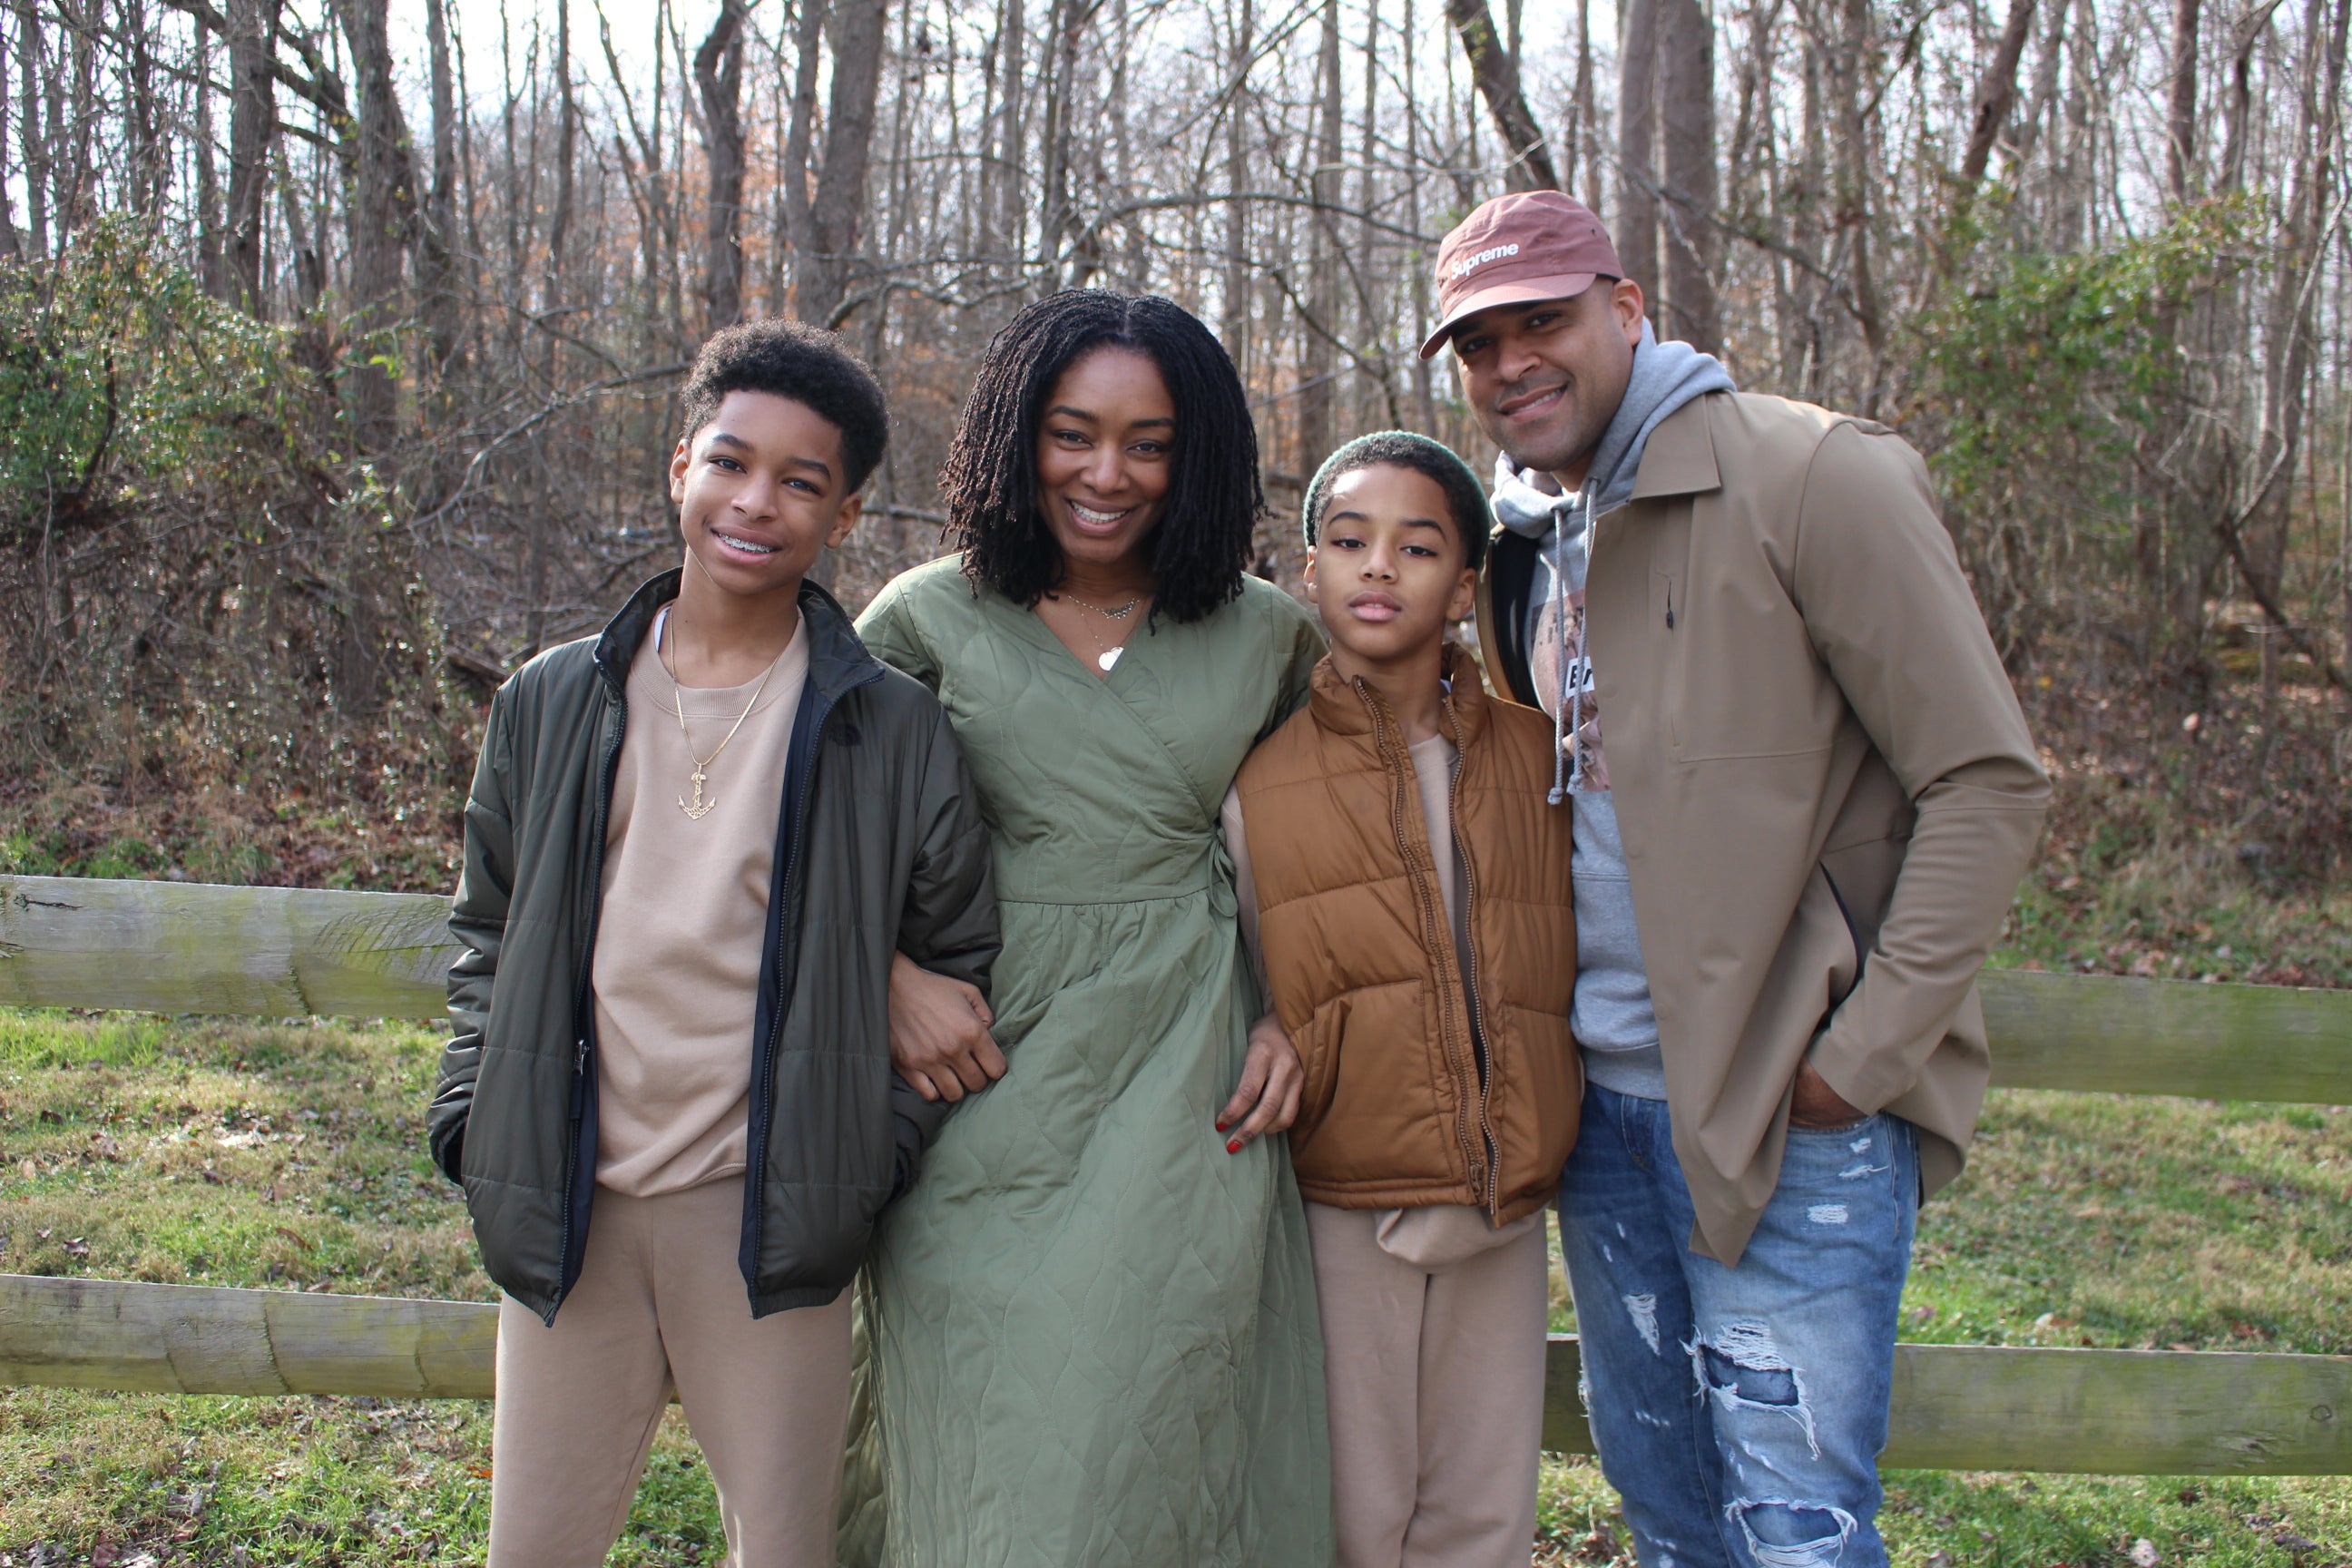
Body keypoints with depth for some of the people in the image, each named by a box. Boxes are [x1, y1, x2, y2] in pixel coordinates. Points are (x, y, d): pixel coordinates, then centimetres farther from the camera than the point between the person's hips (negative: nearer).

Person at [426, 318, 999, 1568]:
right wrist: (474, 1120, 5)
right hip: (566, 1211, 3)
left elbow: (958, 963, 3)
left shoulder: (893, 731, -3)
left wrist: (872, 1159, -4)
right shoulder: (552, 702, 6)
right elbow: (488, 934, 15)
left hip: (767, 1217, -2)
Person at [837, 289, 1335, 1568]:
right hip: (987, 1088, 0)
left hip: (1187, 1095, 1)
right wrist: (893, 978, -7)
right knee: (987, 1440, 8)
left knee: (1162, 1429, 6)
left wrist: (1295, 1026, 1)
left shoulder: (1268, 638, 5)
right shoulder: (928, 618, 1)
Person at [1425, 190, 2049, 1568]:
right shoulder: (1526, 539, 10)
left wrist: (1866, 1053, -16)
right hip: (1601, 1099, 7)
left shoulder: (1813, 477, -12)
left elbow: (1990, 781, -14)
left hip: (1793, 1106, -7)